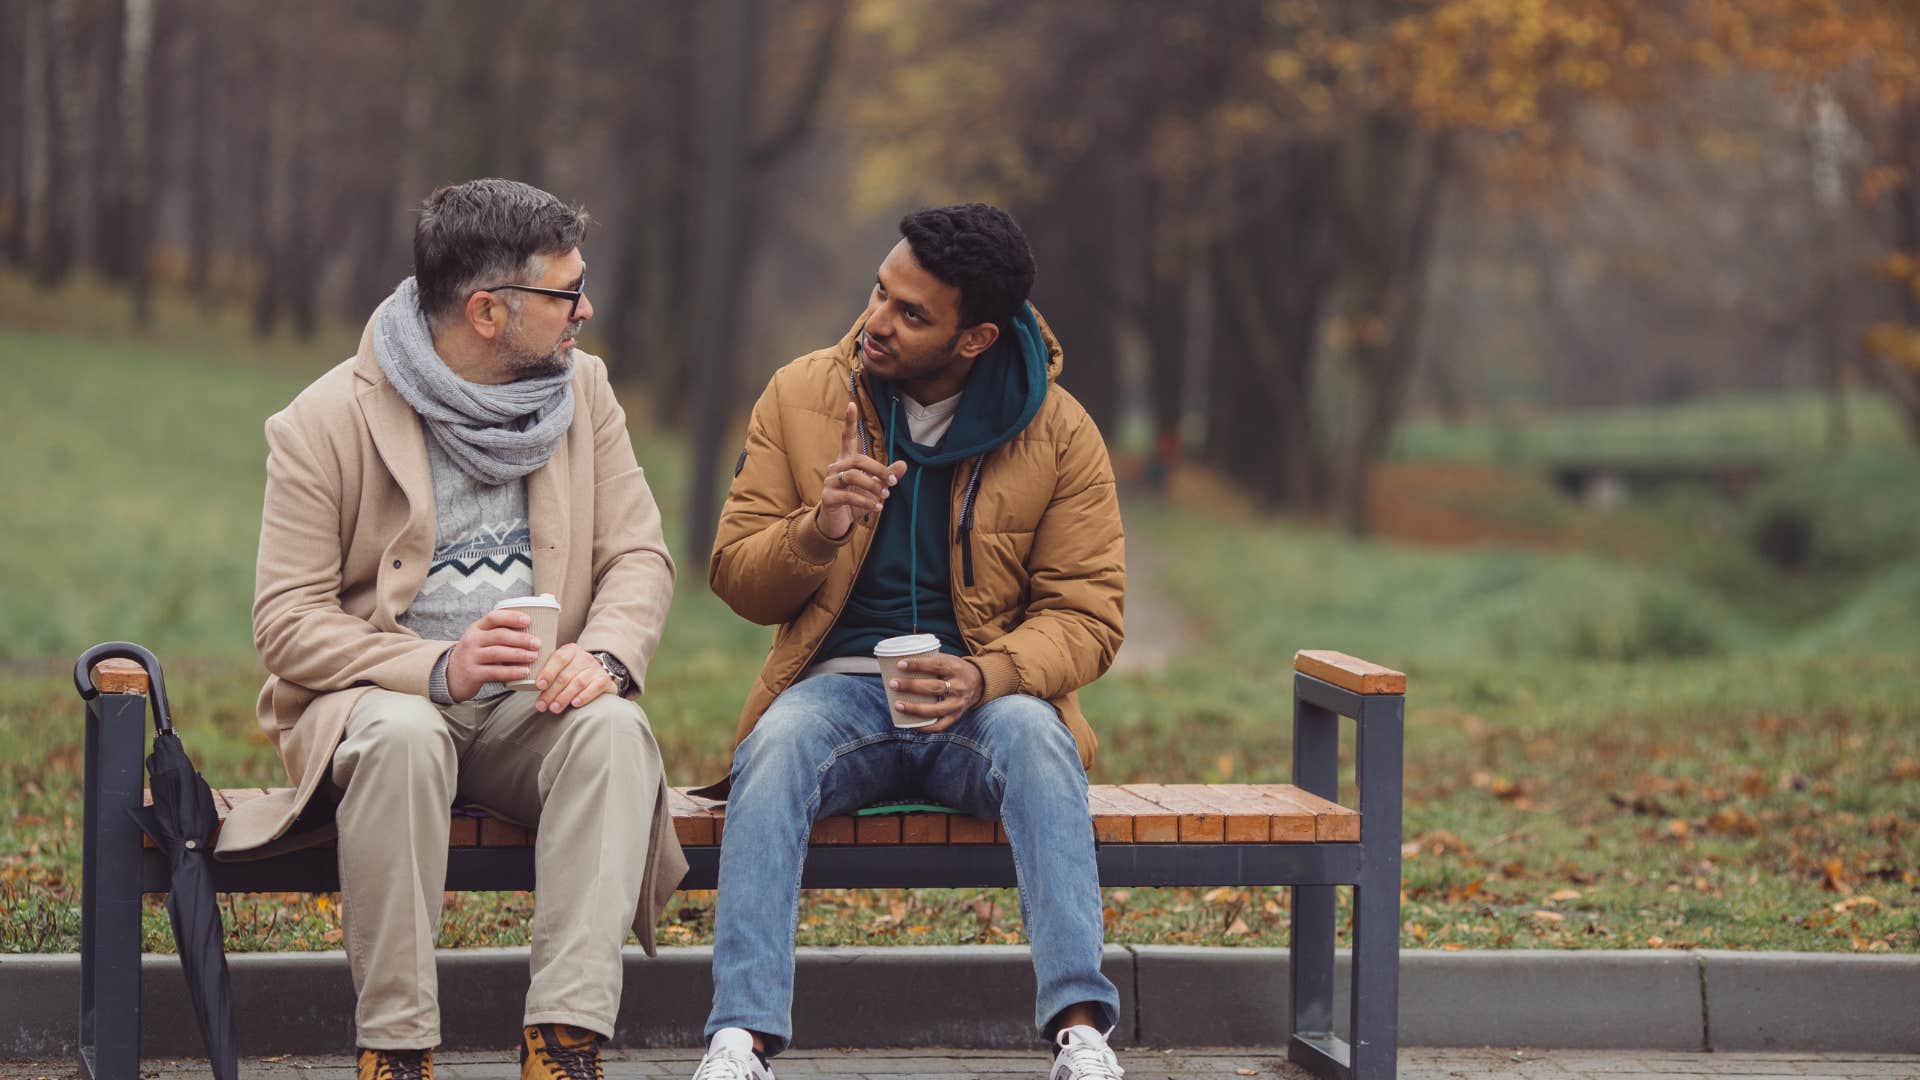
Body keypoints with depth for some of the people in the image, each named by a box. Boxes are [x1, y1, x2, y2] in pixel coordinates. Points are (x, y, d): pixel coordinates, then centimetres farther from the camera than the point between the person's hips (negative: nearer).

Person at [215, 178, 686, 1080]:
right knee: (402, 736, -38)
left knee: (616, 728, -31)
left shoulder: (583, 390, 7)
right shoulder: (327, 422, -6)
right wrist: (437, 668, -25)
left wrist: (605, 653, -17)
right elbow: (286, 622, -10)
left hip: (532, 705, 3)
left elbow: (639, 554, 6)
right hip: (376, 700, -3)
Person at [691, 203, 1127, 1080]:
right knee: (776, 745, -33)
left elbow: (1086, 615, 0)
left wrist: (986, 676, -21)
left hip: (986, 697, -1)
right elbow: (735, 578, 8)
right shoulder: (801, 398, 5)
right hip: (838, 684, 1)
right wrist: (817, 529, -15)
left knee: (1033, 736, -35)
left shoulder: (1059, 432, 1)